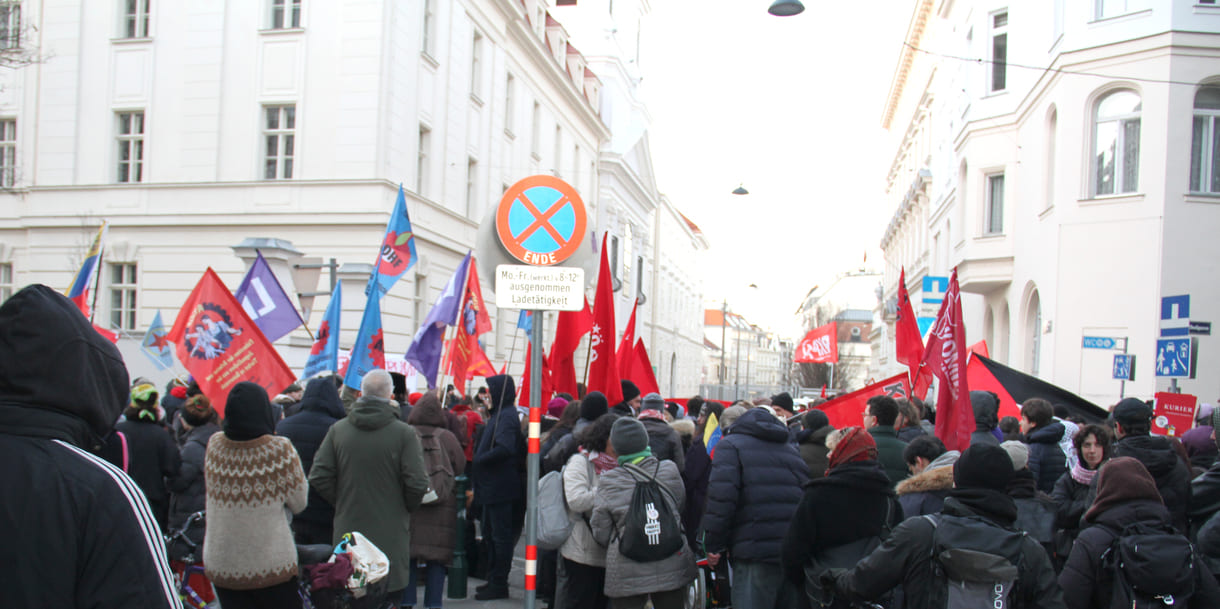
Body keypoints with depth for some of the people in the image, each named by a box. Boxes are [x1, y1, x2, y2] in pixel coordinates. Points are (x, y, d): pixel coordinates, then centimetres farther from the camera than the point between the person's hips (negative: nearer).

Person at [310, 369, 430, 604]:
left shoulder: (337, 429, -2)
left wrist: (341, 502, 12)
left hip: (347, 529, 3)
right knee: (390, 594, 6)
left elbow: (318, 477, -2)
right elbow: (417, 483, -12)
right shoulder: (405, 433, -11)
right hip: (390, 535, -3)